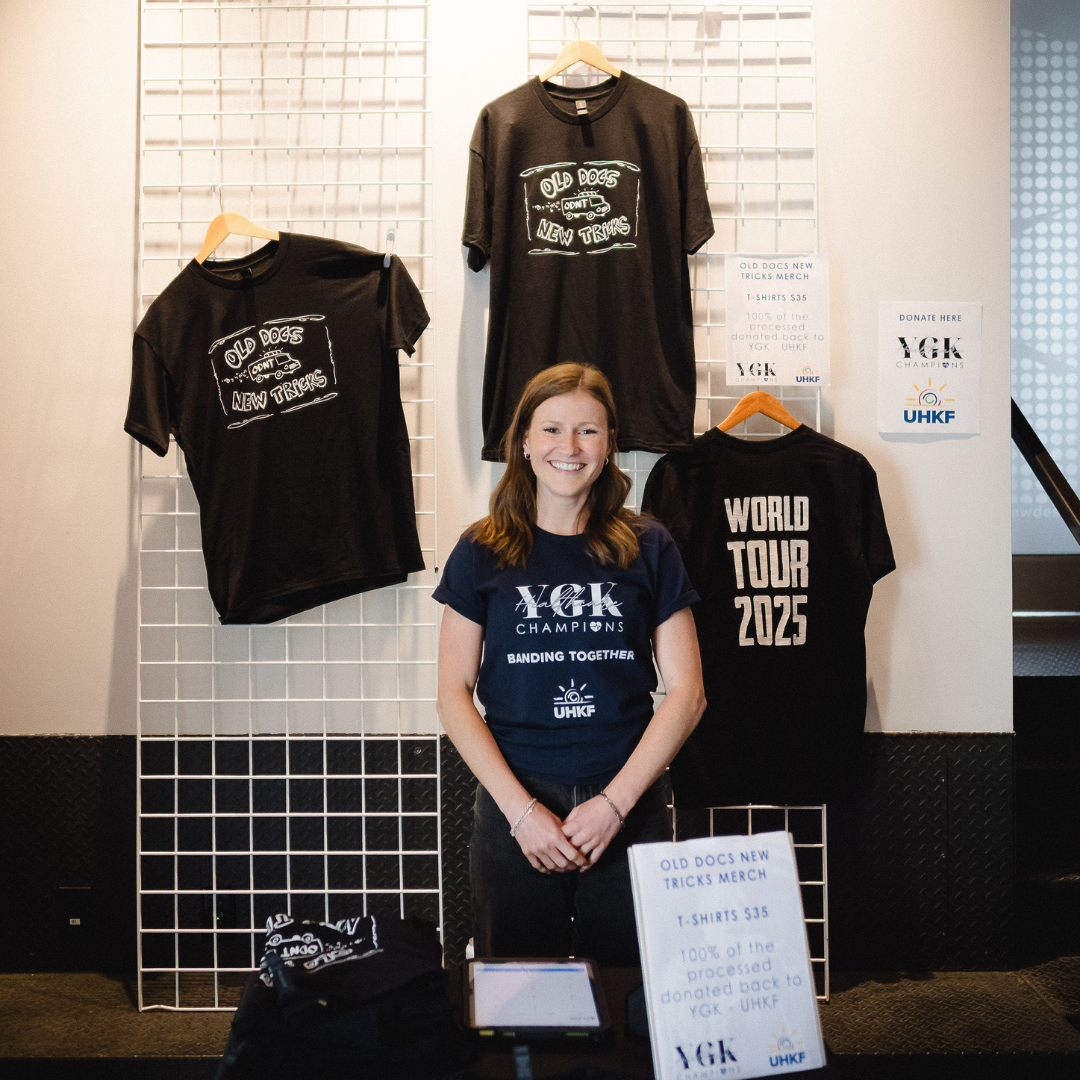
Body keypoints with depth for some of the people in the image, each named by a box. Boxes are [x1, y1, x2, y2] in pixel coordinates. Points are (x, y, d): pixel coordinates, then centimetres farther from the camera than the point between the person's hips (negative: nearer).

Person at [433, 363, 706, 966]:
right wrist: (521, 808, -9)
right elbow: (454, 695, 1)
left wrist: (614, 802, -8)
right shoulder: (483, 553, 3)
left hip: (630, 809, 0)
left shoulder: (648, 548, 3)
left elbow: (687, 693, 1)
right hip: (514, 809, 0)